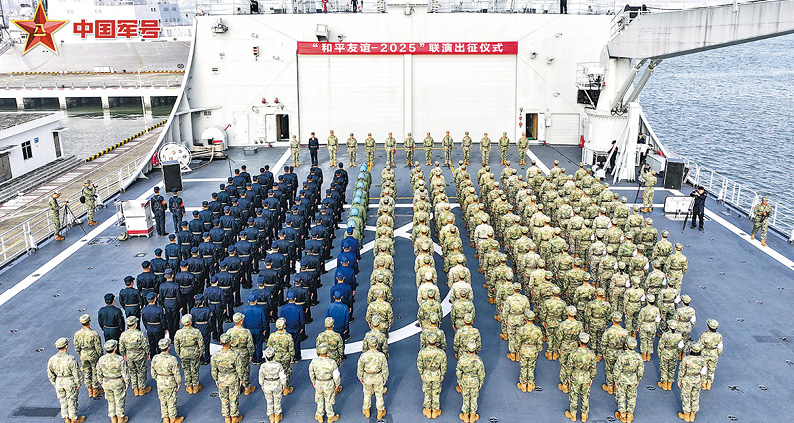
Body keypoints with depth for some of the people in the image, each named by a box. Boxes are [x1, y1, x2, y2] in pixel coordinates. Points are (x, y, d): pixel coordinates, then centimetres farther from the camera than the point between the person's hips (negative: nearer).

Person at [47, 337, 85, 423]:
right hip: (70, 382, -4)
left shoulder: (52, 360, -9)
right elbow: (76, 373, -16)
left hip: (58, 383, 4)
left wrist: (54, 384, 13)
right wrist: (78, 383, -2)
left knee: (63, 401, 19)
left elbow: (50, 375, 0)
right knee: (72, 401, 11)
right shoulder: (70, 359, -23)